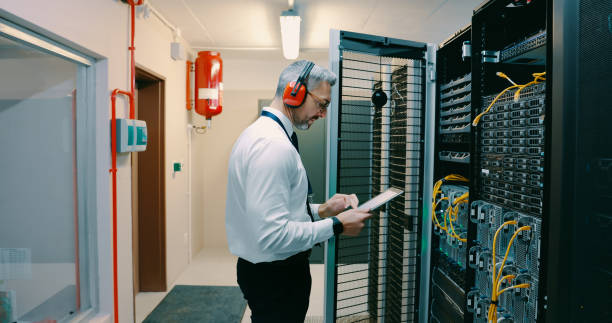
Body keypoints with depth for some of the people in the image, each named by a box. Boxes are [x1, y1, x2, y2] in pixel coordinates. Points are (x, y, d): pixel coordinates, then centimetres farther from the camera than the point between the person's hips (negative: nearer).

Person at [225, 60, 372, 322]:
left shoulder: (258, 132, 9)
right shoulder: (274, 145, -24)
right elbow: (272, 235, -29)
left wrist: (321, 210, 5)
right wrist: (336, 225, -19)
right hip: (276, 276, -10)